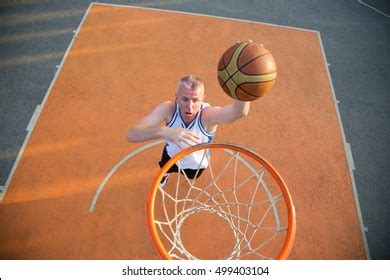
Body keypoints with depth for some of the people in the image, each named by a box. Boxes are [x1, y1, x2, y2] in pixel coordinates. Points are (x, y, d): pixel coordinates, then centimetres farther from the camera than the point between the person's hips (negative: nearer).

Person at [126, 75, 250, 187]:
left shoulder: (208, 114, -44)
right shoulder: (168, 109, -39)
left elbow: (240, 111, -67)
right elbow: (131, 134, -49)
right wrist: (163, 131, -68)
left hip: (196, 163, 0)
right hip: (172, 155, 1)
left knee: (192, 175, 34)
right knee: (165, 169, 34)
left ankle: (190, 173, 71)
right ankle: (165, 174, 72)